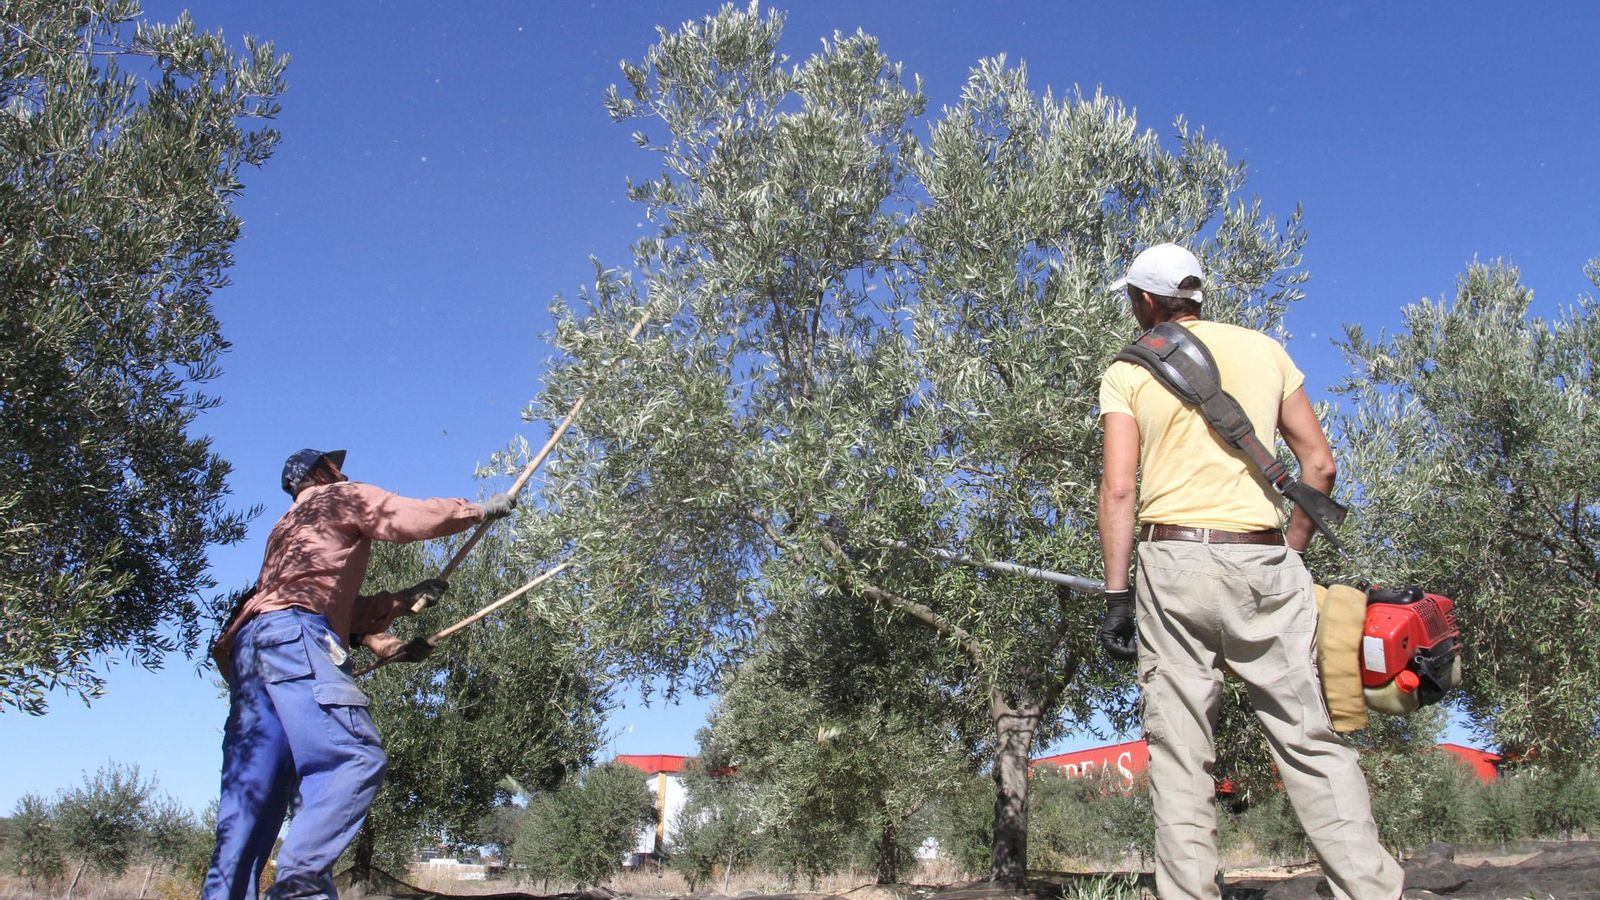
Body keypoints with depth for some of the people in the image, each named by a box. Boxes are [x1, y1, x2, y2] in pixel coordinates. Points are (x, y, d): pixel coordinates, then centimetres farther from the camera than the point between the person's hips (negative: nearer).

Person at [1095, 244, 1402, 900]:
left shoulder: (1128, 372, 6)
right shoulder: (1264, 350, 14)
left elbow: (1118, 487, -4)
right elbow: (1319, 464, 10)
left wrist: (1115, 596, -3)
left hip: (1173, 559, -2)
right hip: (1265, 561, 2)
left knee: (1179, 751, 1)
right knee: (1309, 740, 4)